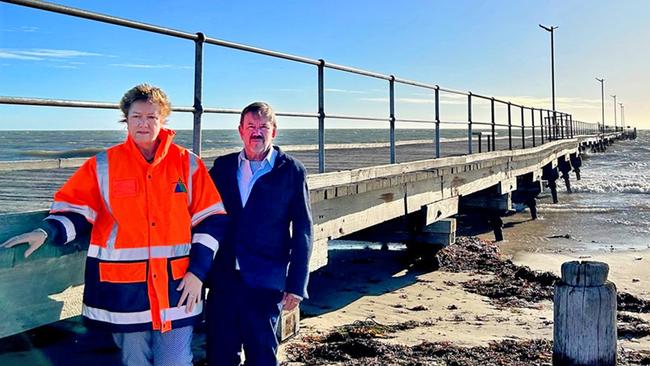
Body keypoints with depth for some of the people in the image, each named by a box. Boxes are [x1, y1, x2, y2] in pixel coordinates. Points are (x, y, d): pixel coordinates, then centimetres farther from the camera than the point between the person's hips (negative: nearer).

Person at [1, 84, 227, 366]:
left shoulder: (188, 164, 3)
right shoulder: (103, 166, 3)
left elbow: (211, 219, 3)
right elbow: (75, 209, 5)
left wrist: (198, 271, -3)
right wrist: (47, 231, -16)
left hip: (176, 286, 0)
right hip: (123, 288, 0)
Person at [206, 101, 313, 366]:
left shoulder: (291, 171, 0)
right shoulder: (223, 166, 9)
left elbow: (302, 232, -1)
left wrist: (296, 285, -5)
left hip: (264, 284, -3)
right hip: (223, 280, 3)